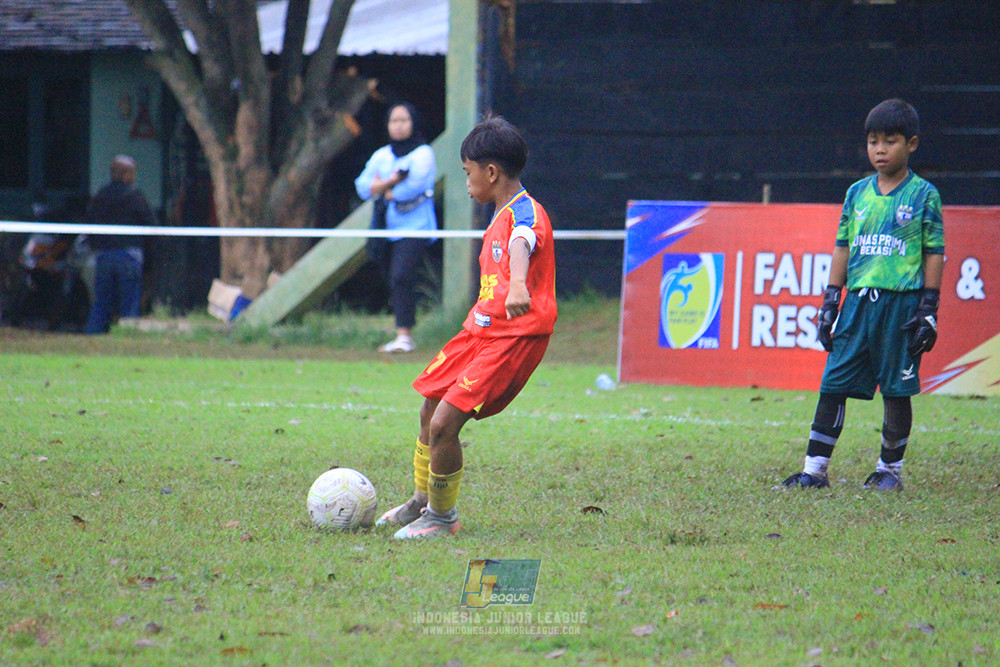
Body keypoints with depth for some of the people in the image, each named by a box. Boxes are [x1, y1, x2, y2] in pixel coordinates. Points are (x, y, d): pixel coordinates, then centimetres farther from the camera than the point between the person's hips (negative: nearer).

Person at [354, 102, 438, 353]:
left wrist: (383, 192, -2)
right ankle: (405, 335, 14)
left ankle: (404, 336, -23)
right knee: (393, 280, 6)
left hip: (413, 228, -6)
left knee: (401, 277, -20)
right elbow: (362, 186, 4)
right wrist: (391, 182, -13)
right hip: (386, 227, 6)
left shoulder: (423, 153, 0)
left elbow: (414, 185, -14)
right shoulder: (381, 156, 16)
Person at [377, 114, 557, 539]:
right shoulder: (500, 217, 16)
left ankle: (442, 517, 4)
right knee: (429, 411, 20)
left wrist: (517, 286, -62)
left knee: (444, 424, -16)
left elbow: (521, 245, -42)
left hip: (514, 338, -10)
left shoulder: (525, 213, -18)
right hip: (481, 329, 11)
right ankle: (421, 503, 41)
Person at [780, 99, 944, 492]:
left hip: (901, 301, -4)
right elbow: (842, 248, 14)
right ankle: (815, 469, 2)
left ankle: (890, 469, 15)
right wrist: (831, 301, 9)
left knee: (896, 390, 2)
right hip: (858, 298, 4)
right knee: (833, 385, -1)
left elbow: (934, 252, 0)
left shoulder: (923, 195, 0)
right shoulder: (857, 194, 11)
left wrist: (929, 308, -5)